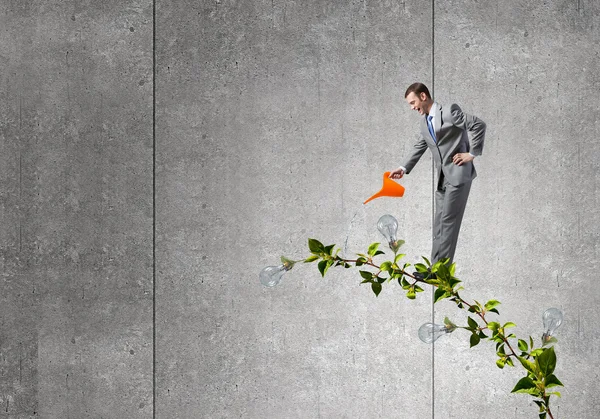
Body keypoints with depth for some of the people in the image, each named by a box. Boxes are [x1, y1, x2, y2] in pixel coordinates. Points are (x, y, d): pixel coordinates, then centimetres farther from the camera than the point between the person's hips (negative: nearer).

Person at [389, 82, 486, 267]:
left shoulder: (449, 111, -11)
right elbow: (419, 147, 20)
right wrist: (403, 168, 8)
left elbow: (479, 125, -15)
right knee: (439, 223, 9)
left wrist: (472, 153, -13)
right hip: (443, 178, 9)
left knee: (448, 221, -8)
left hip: (458, 174, -9)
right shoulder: (424, 122, 14)